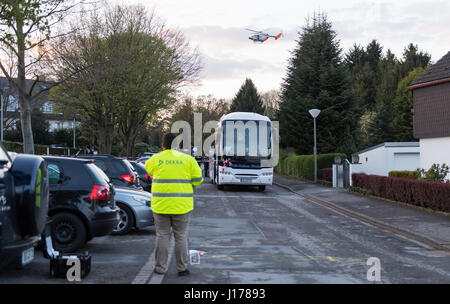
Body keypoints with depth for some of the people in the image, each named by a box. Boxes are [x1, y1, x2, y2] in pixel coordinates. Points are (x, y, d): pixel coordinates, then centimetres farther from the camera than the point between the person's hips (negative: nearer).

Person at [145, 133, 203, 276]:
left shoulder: (155, 159, 0)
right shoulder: (187, 159, -1)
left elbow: (149, 169, 20)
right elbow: (198, 179, 1)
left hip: (161, 205, 0)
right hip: (182, 205, 0)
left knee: (162, 236, 10)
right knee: (181, 237, 8)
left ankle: (160, 268, 15)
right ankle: (182, 268, 13)